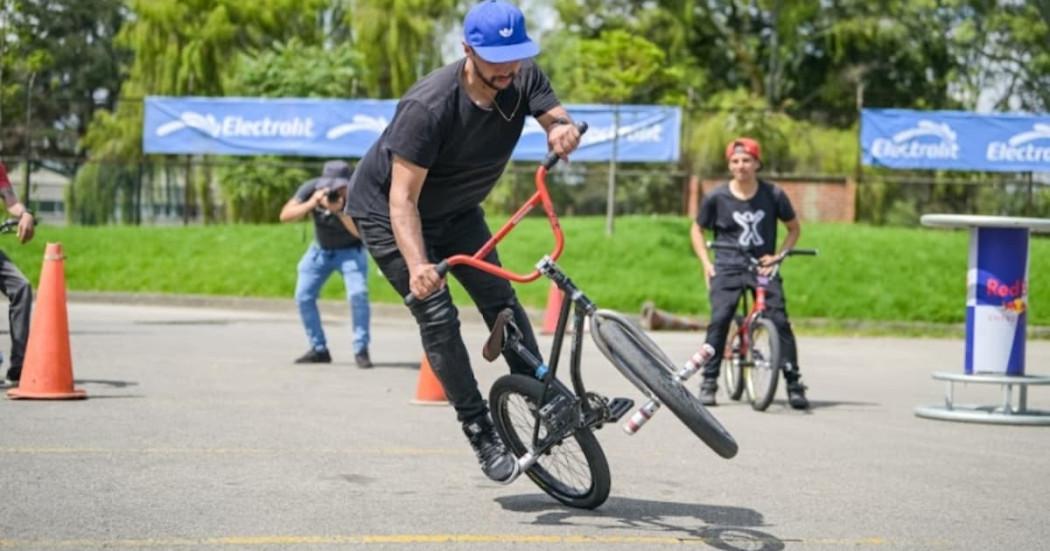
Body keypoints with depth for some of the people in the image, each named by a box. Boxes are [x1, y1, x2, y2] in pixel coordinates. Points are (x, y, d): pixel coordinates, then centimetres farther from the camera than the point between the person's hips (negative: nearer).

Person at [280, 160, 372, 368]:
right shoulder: (311, 188, -21)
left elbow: (360, 232, -35)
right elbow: (285, 215, -25)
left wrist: (339, 210, -46)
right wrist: (311, 204, -40)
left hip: (350, 250, -3)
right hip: (320, 250, 3)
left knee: (358, 294, -22)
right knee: (303, 296, -5)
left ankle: (361, 350, -10)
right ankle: (319, 349, 8)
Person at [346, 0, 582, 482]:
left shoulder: (523, 80, -18)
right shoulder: (429, 106, -36)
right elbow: (403, 199, -36)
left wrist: (564, 131, -53)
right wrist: (417, 265, -50)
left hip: (455, 209, 6)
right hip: (386, 211, -6)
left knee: (500, 301, 0)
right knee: (438, 316, -13)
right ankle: (480, 432, -4)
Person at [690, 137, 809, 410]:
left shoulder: (773, 194, -1)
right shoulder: (716, 197, -1)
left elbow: (794, 228, 12)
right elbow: (697, 229, 14)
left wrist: (778, 255, -1)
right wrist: (706, 263, 3)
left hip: (763, 266, 0)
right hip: (728, 267, 0)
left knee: (780, 320, -13)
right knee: (719, 319, -17)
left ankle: (794, 383, -3)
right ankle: (709, 381, -5)